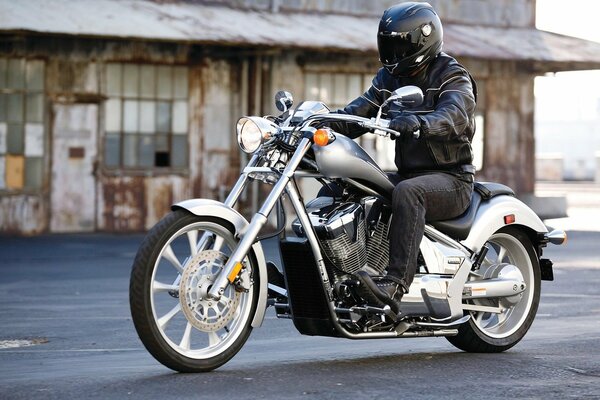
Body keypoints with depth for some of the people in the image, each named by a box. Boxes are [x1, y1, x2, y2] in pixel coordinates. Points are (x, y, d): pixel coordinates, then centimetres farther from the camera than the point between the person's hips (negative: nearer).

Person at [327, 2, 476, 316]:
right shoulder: (389, 78, 15)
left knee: (407, 192, -39)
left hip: (450, 178, -7)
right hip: (407, 172, 7)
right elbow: (358, 113, 6)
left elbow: (453, 117, -27)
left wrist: (417, 122, -47)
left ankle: (395, 285, -50)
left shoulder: (452, 77, -7)